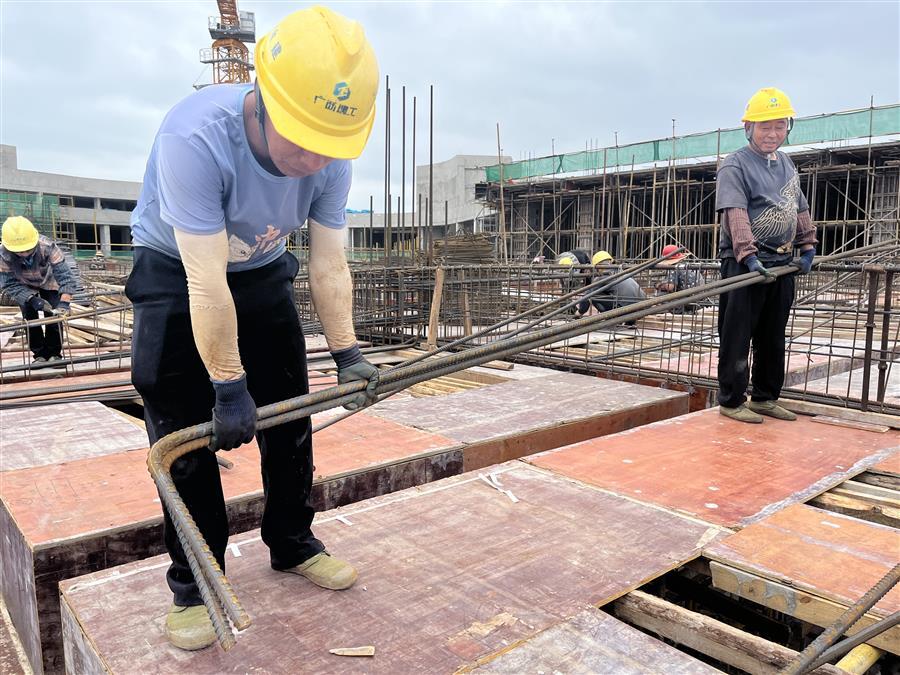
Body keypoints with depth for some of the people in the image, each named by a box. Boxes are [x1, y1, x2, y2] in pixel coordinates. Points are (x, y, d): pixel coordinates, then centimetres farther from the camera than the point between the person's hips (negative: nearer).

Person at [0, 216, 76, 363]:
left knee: (53, 315, -9)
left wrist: (64, 303, -53)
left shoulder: (47, 246, -41)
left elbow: (65, 276, -41)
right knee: (30, 318, -7)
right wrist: (32, 299, -43)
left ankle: (54, 353, 8)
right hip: (24, 287, 1)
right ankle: (39, 354, 10)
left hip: (49, 282, -1)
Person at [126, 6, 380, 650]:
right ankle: (194, 580, 11)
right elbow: (207, 282, -35)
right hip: (175, 271, -4)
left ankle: (294, 545, 24)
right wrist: (228, 385, -30)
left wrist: (347, 352, -20)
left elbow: (329, 267, -14)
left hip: (262, 270, 5)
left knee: (289, 416, 6)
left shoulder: (331, 158, -20)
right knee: (184, 430, -6)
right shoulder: (195, 137, -36)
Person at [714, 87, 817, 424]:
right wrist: (749, 255, -32)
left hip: (782, 264, 8)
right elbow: (735, 214, -21)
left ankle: (765, 398, 26)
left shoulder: (787, 164, 17)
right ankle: (732, 401, 7)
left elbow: (800, 209, 25)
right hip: (744, 263, -8)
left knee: (773, 337, 14)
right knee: (737, 336, -2)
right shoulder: (734, 166, -8)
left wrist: (808, 247, 17)